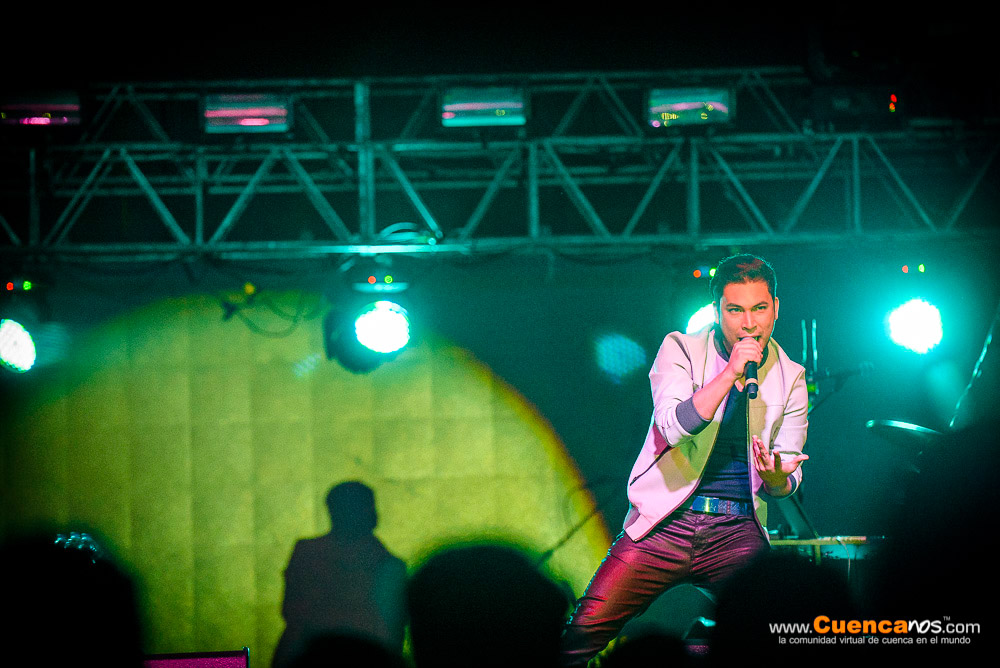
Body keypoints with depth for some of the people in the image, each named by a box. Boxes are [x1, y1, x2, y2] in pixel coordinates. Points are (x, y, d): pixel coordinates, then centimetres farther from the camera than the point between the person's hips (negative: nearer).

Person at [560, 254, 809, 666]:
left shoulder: (790, 378, 7)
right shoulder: (681, 349, 0)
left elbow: (786, 483, 9)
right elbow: (674, 427, -16)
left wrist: (774, 478, -16)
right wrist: (731, 373, -21)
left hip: (736, 531, 2)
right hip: (665, 524, -1)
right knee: (585, 629, -13)